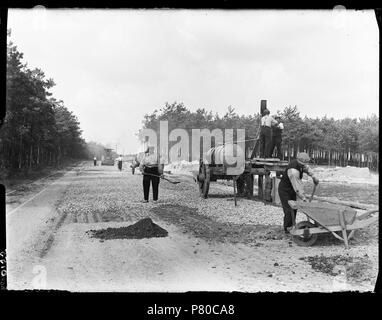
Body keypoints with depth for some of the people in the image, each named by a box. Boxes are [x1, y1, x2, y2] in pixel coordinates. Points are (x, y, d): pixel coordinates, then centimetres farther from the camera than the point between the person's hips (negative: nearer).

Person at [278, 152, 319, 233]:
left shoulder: (300, 163, -8)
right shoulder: (293, 171, -35)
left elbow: (307, 168, 17)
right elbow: (297, 187, -34)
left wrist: (314, 177, 5)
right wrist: (304, 199, -32)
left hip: (292, 190, 9)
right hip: (285, 191, -9)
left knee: (294, 209, 13)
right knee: (289, 210, -9)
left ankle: (291, 226, 25)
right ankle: (287, 228, 3)